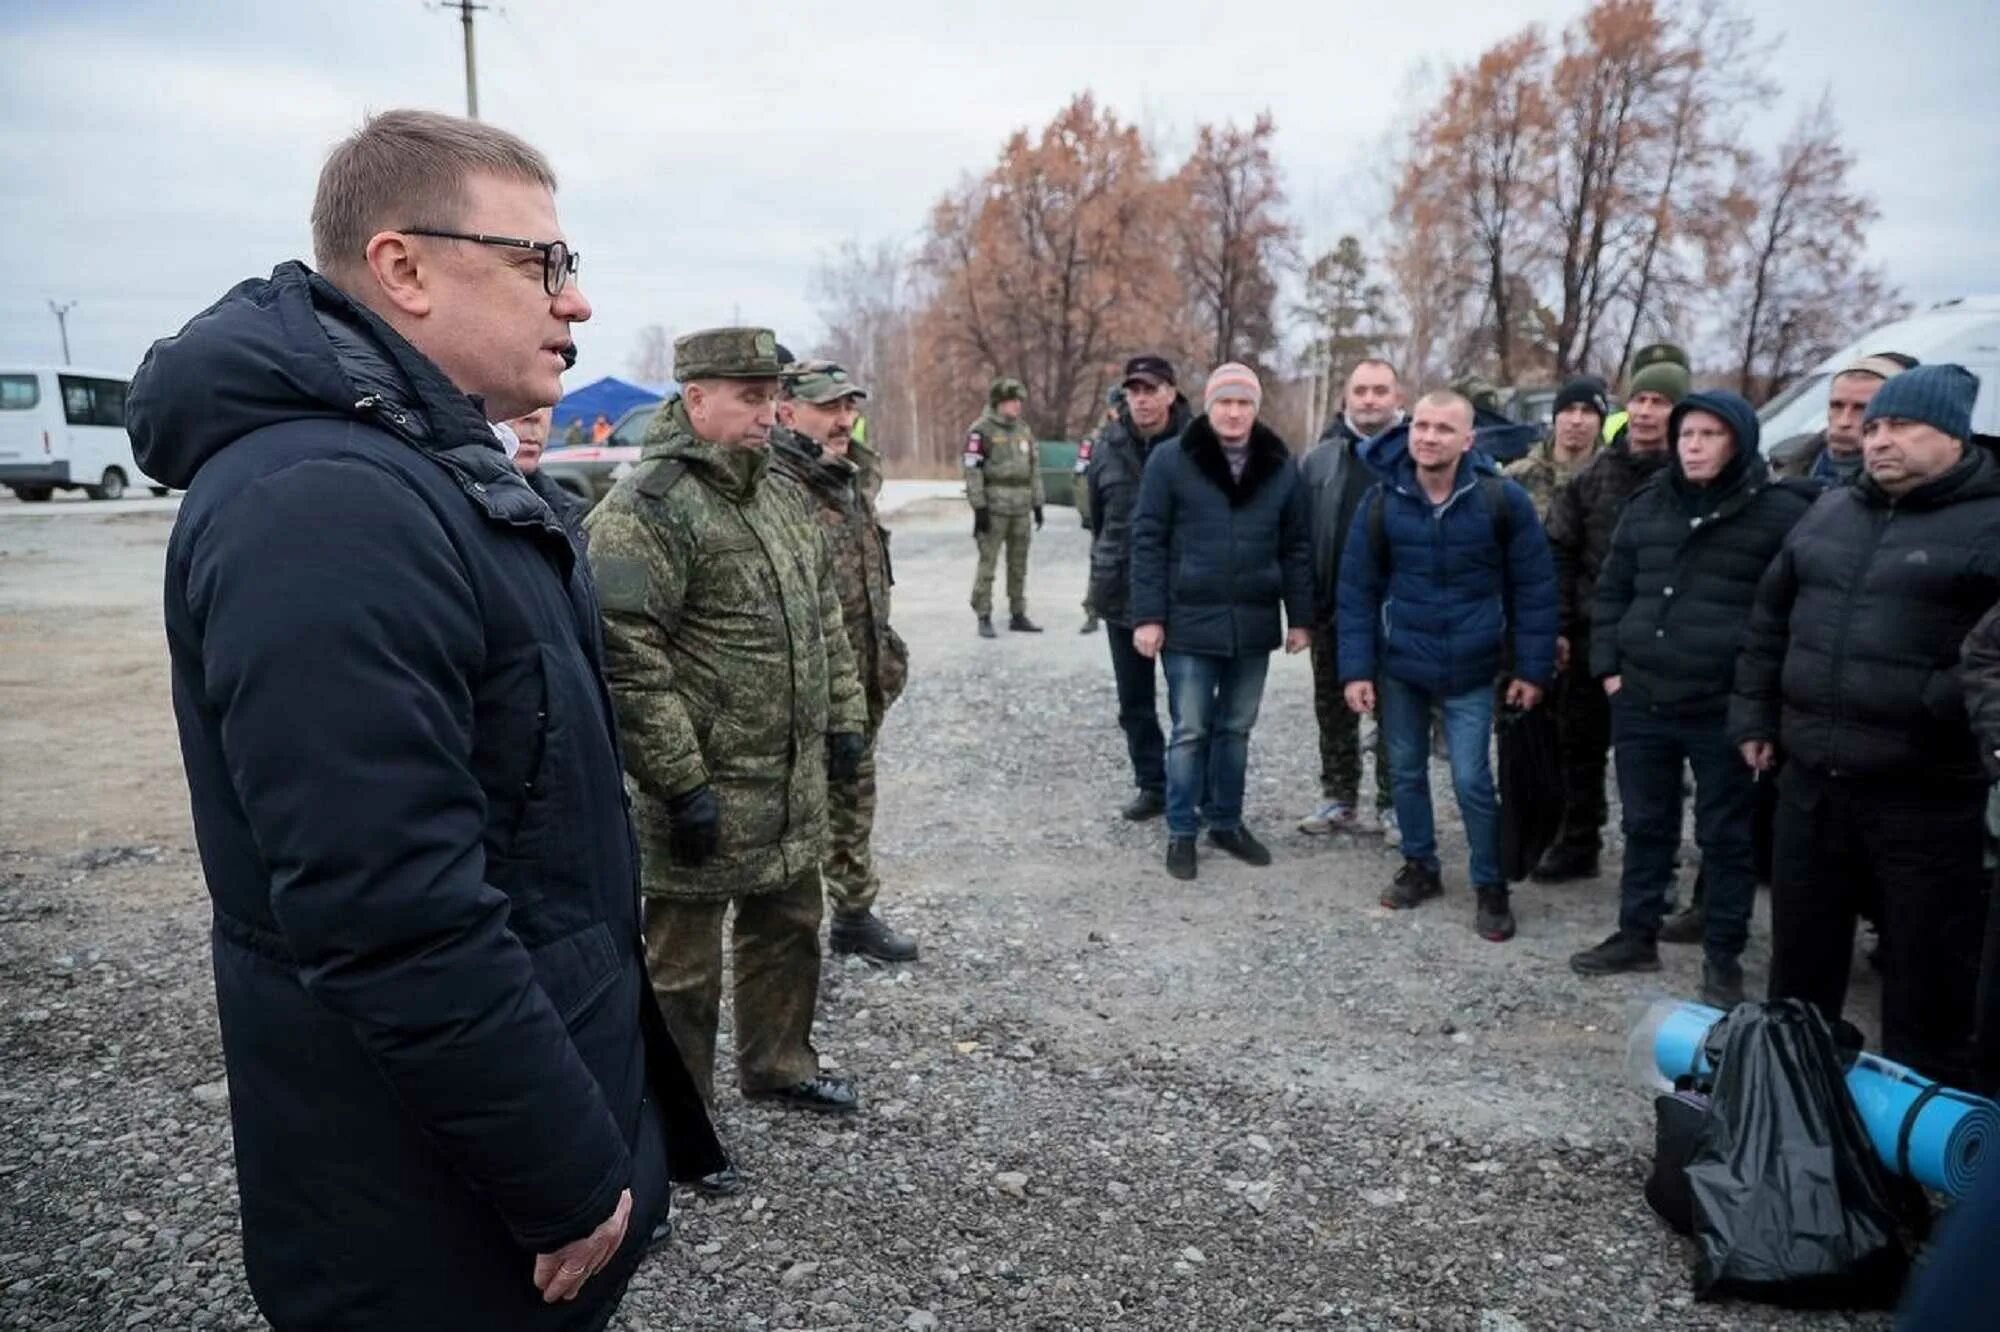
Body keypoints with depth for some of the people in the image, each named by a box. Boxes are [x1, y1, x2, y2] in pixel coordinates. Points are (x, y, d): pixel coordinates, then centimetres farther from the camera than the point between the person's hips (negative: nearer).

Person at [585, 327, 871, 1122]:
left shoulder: (780, 496, 12)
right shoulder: (647, 507, -17)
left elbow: (824, 617, 19)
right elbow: (625, 659, -22)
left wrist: (844, 718, 14)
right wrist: (680, 783, -22)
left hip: (795, 781, 9)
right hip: (707, 789, -8)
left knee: (789, 928, 22)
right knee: (683, 964, 7)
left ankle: (779, 1065, 42)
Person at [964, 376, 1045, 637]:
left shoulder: (1024, 430, 15)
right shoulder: (981, 430, -6)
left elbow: (1034, 469, 18)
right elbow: (972, 471, -10)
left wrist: (1037, 504, 14)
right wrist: (979, 507, -15)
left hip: (1021, 509, 6)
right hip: (994, 507, -6)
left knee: (1019, 564, 10)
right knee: (987, 562, -5)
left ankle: (1018, 615, 19)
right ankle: (984, 618, 0)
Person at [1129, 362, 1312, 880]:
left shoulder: (1281, 466, 5)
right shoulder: (1170, 459, -5)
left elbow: (1296, 546, 8)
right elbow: (1148, 540, -6)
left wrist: (1300, 617, 5)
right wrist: (1148, 616, -10)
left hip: (1254, 624, 3)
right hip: (1190, 622, -3)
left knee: (1236, 730, 13)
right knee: (1190, 731, 3)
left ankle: (1226, 822, 28)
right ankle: (1181, 831, 16)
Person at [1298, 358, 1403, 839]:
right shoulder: (1319, 459, 5)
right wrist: (1304, 604, -5)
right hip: (1333, 610, 3)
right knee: (1334, 710, 12)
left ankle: (1394, 805, 19)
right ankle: (1339, 799, 25)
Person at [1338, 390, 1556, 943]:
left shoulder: (1503, 500, -11)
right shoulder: (1382, 501, -6)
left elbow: (1534, 587, -5)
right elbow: (1357, 590, -3)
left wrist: (1533, 667, -7)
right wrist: (1357, 668, -7)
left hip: (1471, 670, -2)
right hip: (1399, 665, 3)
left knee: (1471, 780, -2)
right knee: (1405, 771, 13)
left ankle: (1491, 886, 17)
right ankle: (1420, 866, 32)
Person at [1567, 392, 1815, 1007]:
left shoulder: (1780, 512, -6)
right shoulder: (1647, 505, 9)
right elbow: (1612, 590, 16)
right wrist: (1608, 665, 7)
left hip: (1724, 707, -4)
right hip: (1640, 700, 4)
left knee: (1725, 835, 8)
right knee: (1645, 825, 16)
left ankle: (1724, 957, 21)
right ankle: (1637, 935, 30)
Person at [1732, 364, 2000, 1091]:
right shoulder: (1831, 512, 12)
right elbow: (1771, 618, 18)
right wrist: (1755, 714, 16)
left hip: (1929, 795, -6)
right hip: (1812, 779, 6)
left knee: (1931, 978, 7)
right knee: (1800, 954, 19)